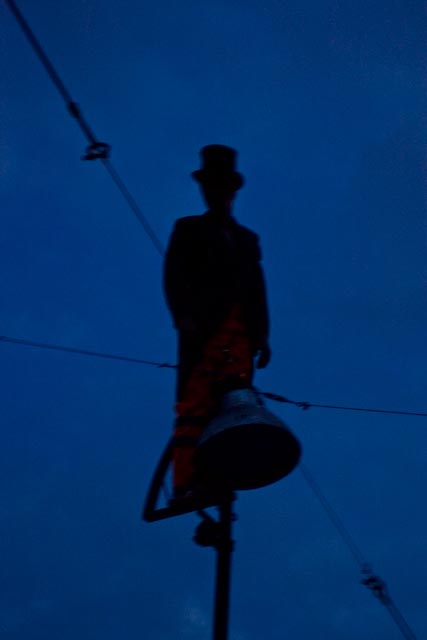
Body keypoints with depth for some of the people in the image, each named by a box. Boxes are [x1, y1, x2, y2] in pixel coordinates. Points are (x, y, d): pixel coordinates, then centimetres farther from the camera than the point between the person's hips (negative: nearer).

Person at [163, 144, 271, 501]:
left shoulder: (248, 239, 28)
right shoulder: (188, 230, 18)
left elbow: (258, 291, 21)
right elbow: (173, 278, 4)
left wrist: (263, 334, 7)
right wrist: (184, 317, -13)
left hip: (241, 334, 3)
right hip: (203, 329, -3)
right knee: (195, 407, -14)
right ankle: (186, 484, -22)